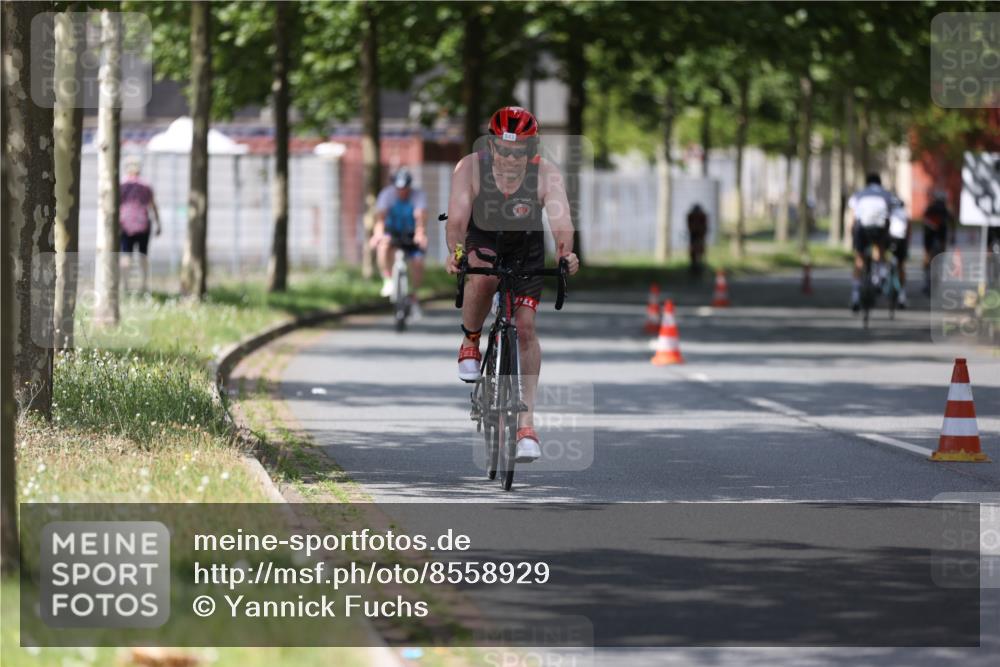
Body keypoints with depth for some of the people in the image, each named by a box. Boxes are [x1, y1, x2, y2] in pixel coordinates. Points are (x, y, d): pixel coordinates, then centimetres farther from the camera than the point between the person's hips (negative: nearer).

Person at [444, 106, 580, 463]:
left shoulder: (546, 174, -26)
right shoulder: (470, 168, -27)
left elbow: (561, 220, -37)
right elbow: (457, 217, -37)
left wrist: (566, 254, -57)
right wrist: (455, 252, -56)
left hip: (526, 249, 1)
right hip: (480, 241, -1)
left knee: (525, 327, -10)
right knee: (483, 276, -36)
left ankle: (526, 422, -6)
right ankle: (470, 343, -8)